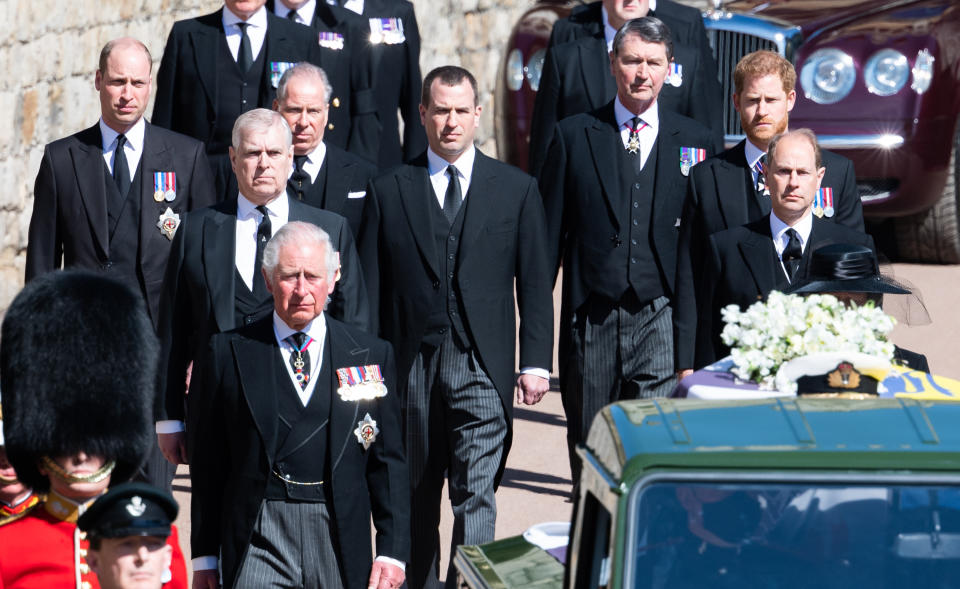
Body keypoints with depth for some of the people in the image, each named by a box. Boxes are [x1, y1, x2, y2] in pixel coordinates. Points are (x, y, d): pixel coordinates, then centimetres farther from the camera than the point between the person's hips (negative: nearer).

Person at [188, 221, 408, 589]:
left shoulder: (371, 355, 7)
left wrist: (392, 552, 1)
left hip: (340, 539, 2)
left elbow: (388, 461, 8)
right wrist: (205, 556, 5)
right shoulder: (229, 352, 4)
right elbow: (207, 461, 6)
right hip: (259, 539, -2)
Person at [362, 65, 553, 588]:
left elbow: (534, 285, 6)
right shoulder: (388, 191, 8)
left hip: (482, 366, -1)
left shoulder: (517, 189, 7)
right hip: (411, 365, 1)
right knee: (416, 496, 10)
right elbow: (371, 287, 7)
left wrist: (536, 363, -2)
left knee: (477, 493, -10)